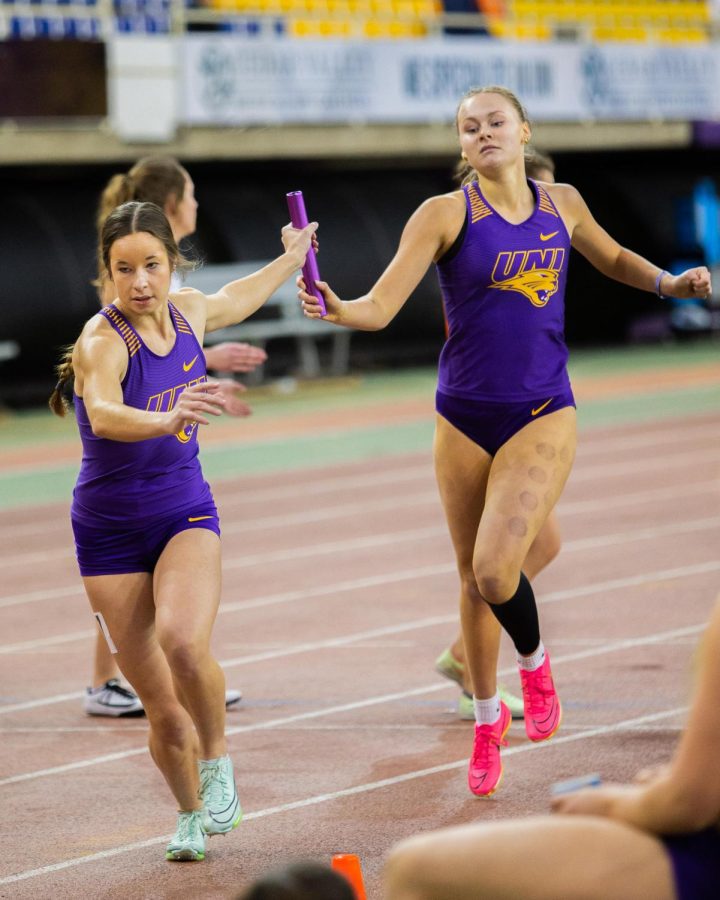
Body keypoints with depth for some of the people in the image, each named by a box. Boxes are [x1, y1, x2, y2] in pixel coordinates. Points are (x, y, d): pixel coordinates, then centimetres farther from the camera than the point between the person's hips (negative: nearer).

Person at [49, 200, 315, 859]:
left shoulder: (188, 312, -3)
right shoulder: (102, 340, -20)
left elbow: (234, 301, 24)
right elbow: (104, 415, -42)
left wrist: (292, 259, 38)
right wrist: (167, 420, -62)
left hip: (186, 514, 2)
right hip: (110, 532, -2)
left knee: (183, 642, -30)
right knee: (162, 708, 0)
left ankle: (216, 757, -4)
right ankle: (191, 815, 27)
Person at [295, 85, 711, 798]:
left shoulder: (562, 204, 4)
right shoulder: (446, 214, -6)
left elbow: (614, 259, 25)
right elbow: (380, 307, -13)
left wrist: (667, 283, 8)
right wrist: (335, 309, -34)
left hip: (543, 416, 0)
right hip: (465, 417, 0)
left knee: (494, 568, -20)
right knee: (474, 578, 10)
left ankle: (534, 662, 12)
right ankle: (487, 719, 31)